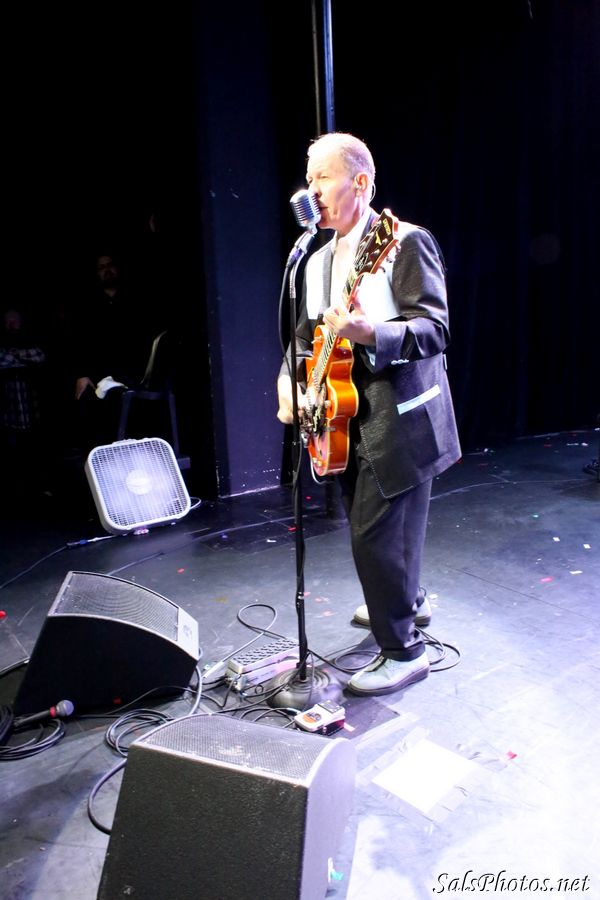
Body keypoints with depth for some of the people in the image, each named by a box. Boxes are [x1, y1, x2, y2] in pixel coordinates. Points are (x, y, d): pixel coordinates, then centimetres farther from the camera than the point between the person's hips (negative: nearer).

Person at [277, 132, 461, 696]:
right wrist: (289, 380, 0)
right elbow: (306, 333, 19)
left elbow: (435, 328, -20)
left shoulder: (406, 242, -11)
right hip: (346, 421, 8)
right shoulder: (319, 260, 14)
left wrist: (369, 333, -37)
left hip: (398, 422, -8)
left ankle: (404, 650, 12)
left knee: (374, 534, -7)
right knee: (368, 526, 20)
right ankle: (404, 600, 45)